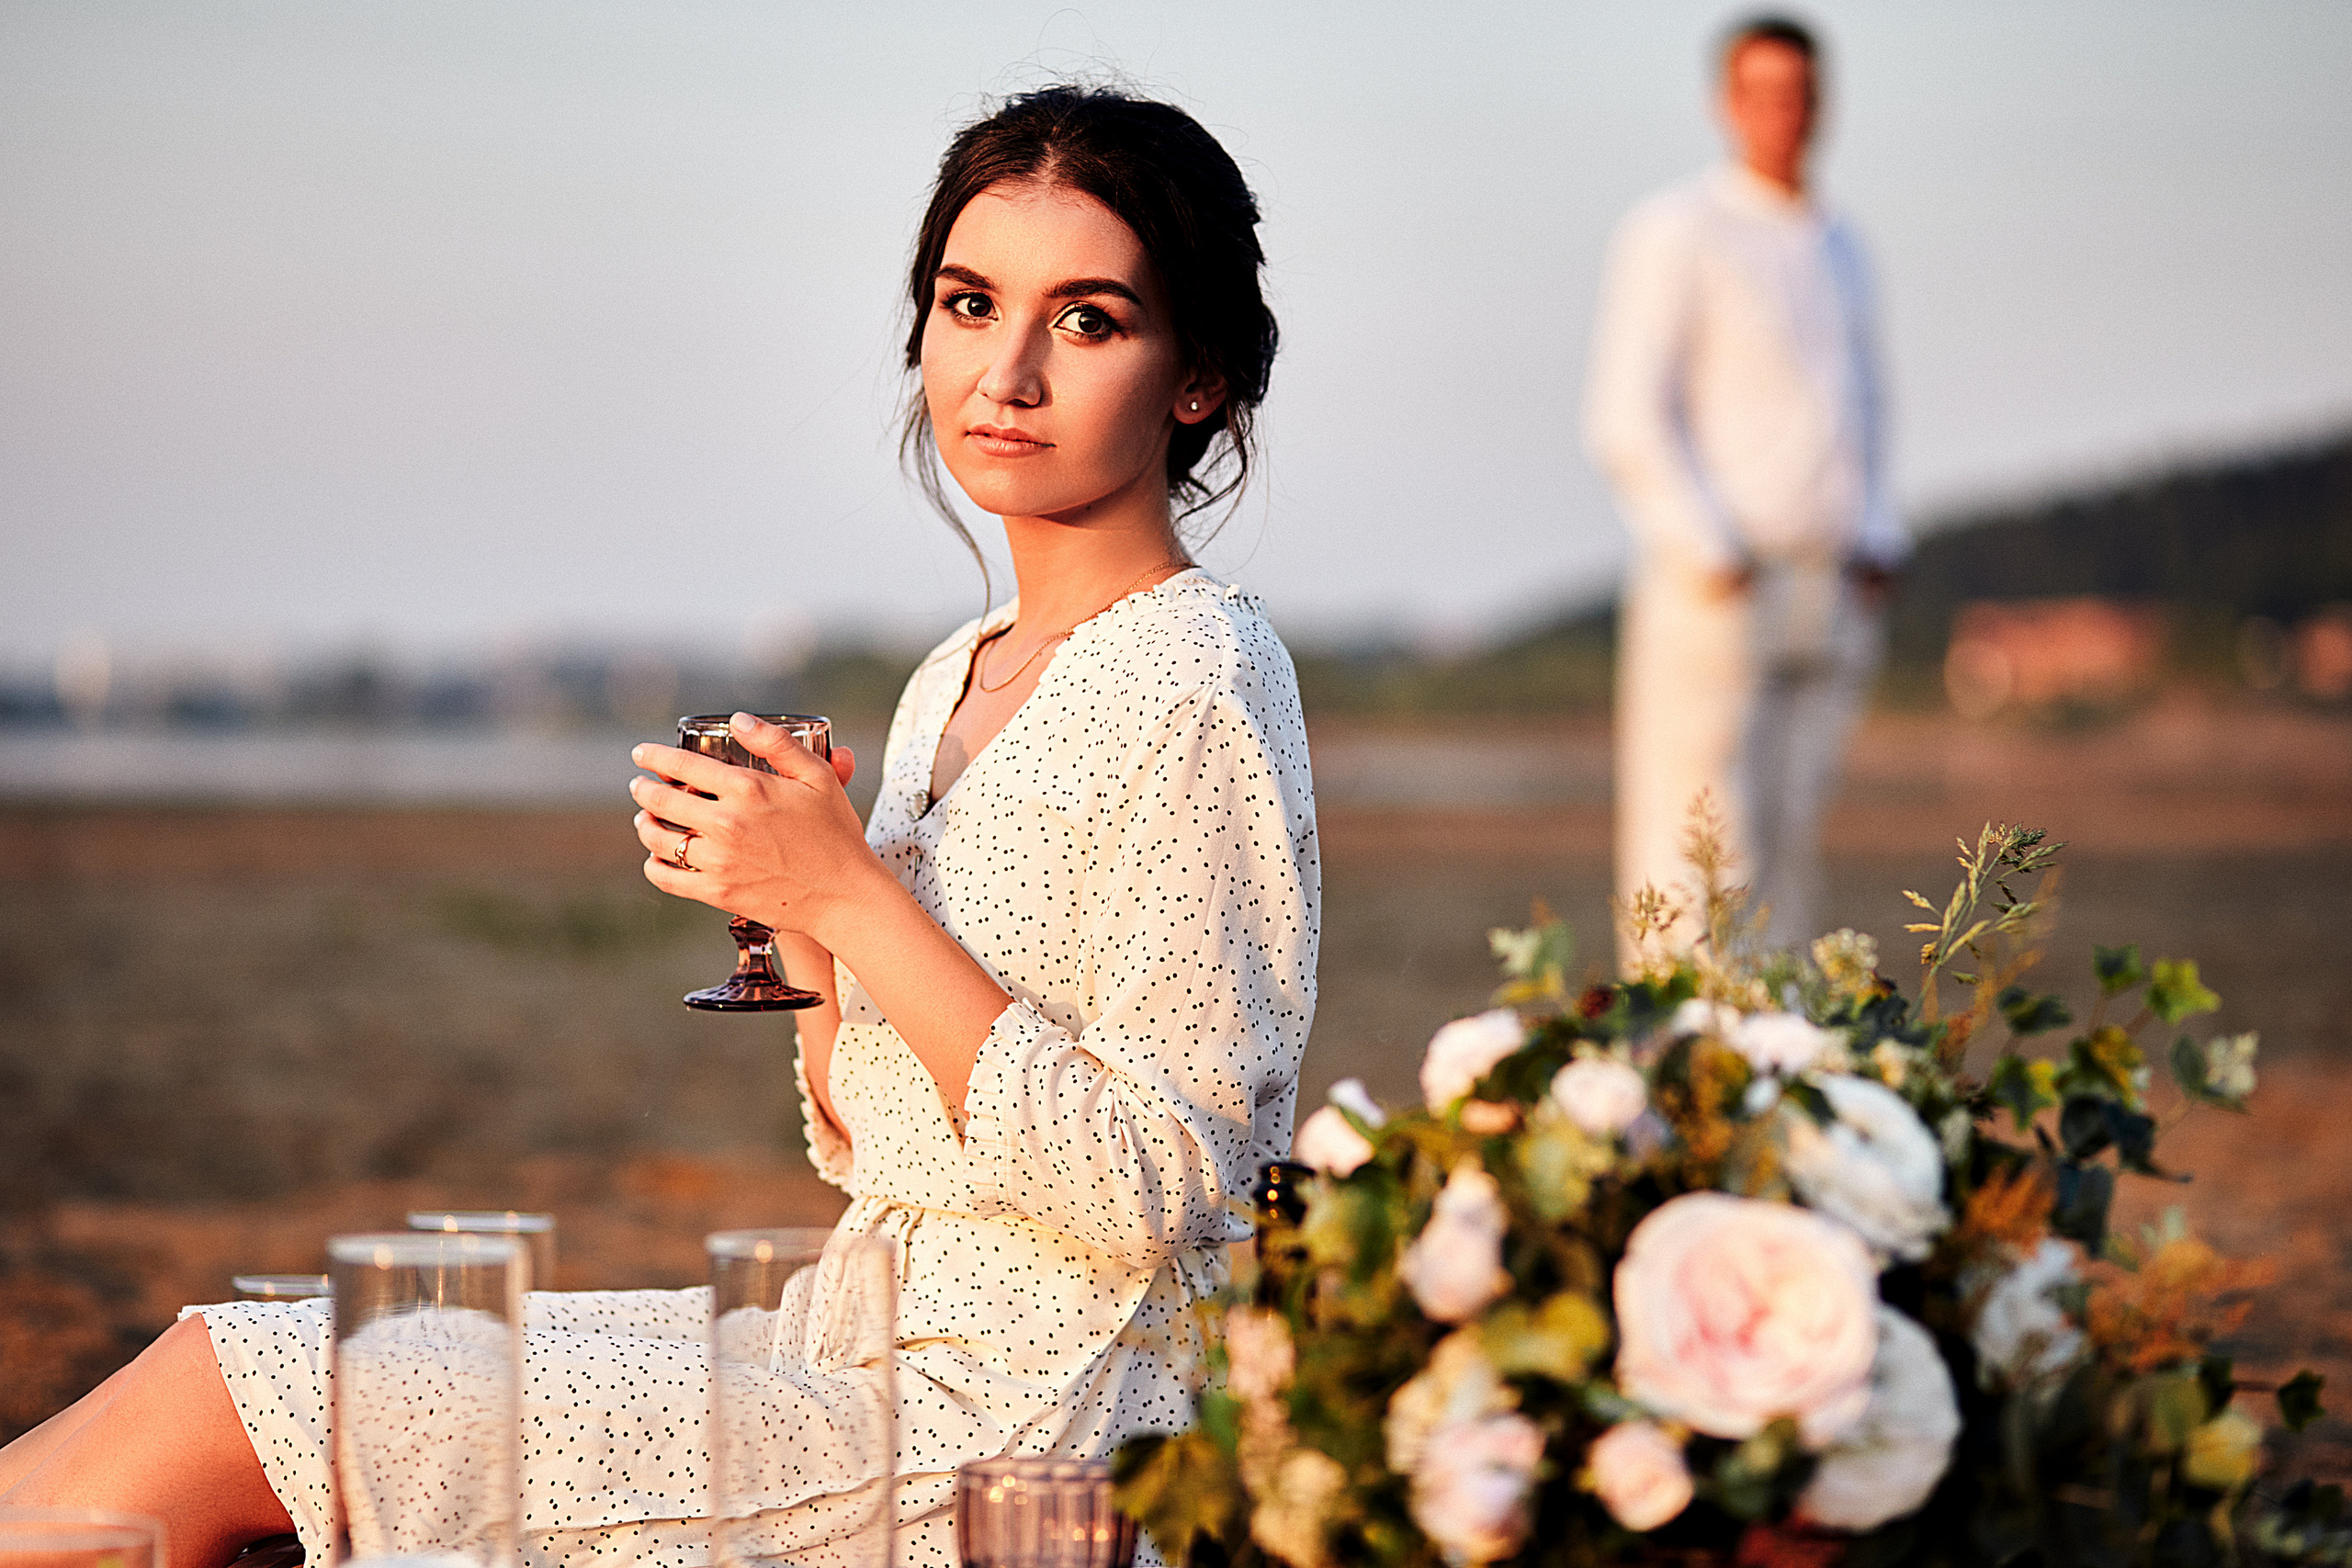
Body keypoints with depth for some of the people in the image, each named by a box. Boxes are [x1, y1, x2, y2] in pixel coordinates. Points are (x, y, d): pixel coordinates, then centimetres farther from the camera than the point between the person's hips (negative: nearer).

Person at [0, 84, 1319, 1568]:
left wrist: (855, 894, -18)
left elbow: (1149, 1195, -18)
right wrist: (801, 916, -2)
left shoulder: (1194, 688, -12)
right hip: (880, 1339, 8)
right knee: (227, 1354, 0)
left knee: (207, 1412, -9)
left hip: (1023, 1415, -8)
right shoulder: (957, 682, 14)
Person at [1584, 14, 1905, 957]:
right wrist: (1718, 558, -15)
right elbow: (1626, 421, -10)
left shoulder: (1837, 246, 18)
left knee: (1791, 844, 6)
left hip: (1830, 595, 7)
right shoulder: (1676, 232, -4)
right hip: (1714, 593, -7)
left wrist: (1875, 544, 10)